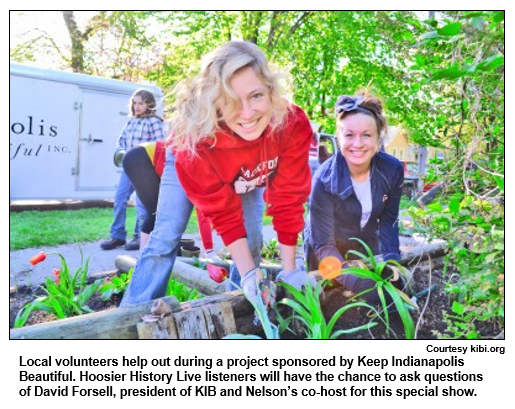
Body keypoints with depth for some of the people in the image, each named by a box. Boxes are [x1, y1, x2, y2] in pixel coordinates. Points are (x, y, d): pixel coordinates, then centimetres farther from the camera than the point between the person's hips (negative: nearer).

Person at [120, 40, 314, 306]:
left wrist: (289, 271, -25)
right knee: (164, 240, -10)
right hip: (190, 165, -2)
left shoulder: (293, 125, -38)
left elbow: (289, 199, -28)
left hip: (250, 176, 3)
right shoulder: (194, 141, -42)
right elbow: (223, 212, -32)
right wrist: (250, 274, -34)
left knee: (252, 243, -5)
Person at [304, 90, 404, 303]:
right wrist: (355, 282, -39)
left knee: (377, 285, 24)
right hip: (328, 251, -3)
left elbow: (388, 220, -8)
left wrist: (391, 257, -24)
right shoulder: (325, 180, -33)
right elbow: (324, 245, -28)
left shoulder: (393, 170, -22)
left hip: (367, 245, 4)